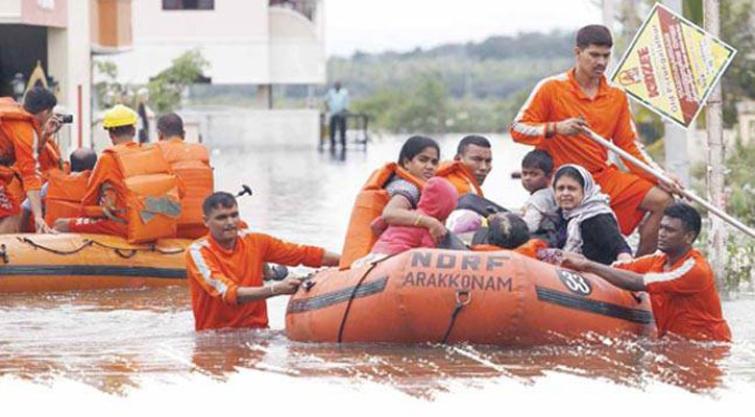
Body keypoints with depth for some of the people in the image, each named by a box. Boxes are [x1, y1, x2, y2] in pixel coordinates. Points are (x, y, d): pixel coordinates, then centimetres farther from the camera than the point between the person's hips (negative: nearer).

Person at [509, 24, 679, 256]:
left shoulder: (617, 97, 10)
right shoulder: (551, 88, -5)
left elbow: (629, 146, 12)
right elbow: (517, 129, -8)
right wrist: (556, 128, -24)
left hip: (605, 175, 5)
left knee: (662, 200, -9)